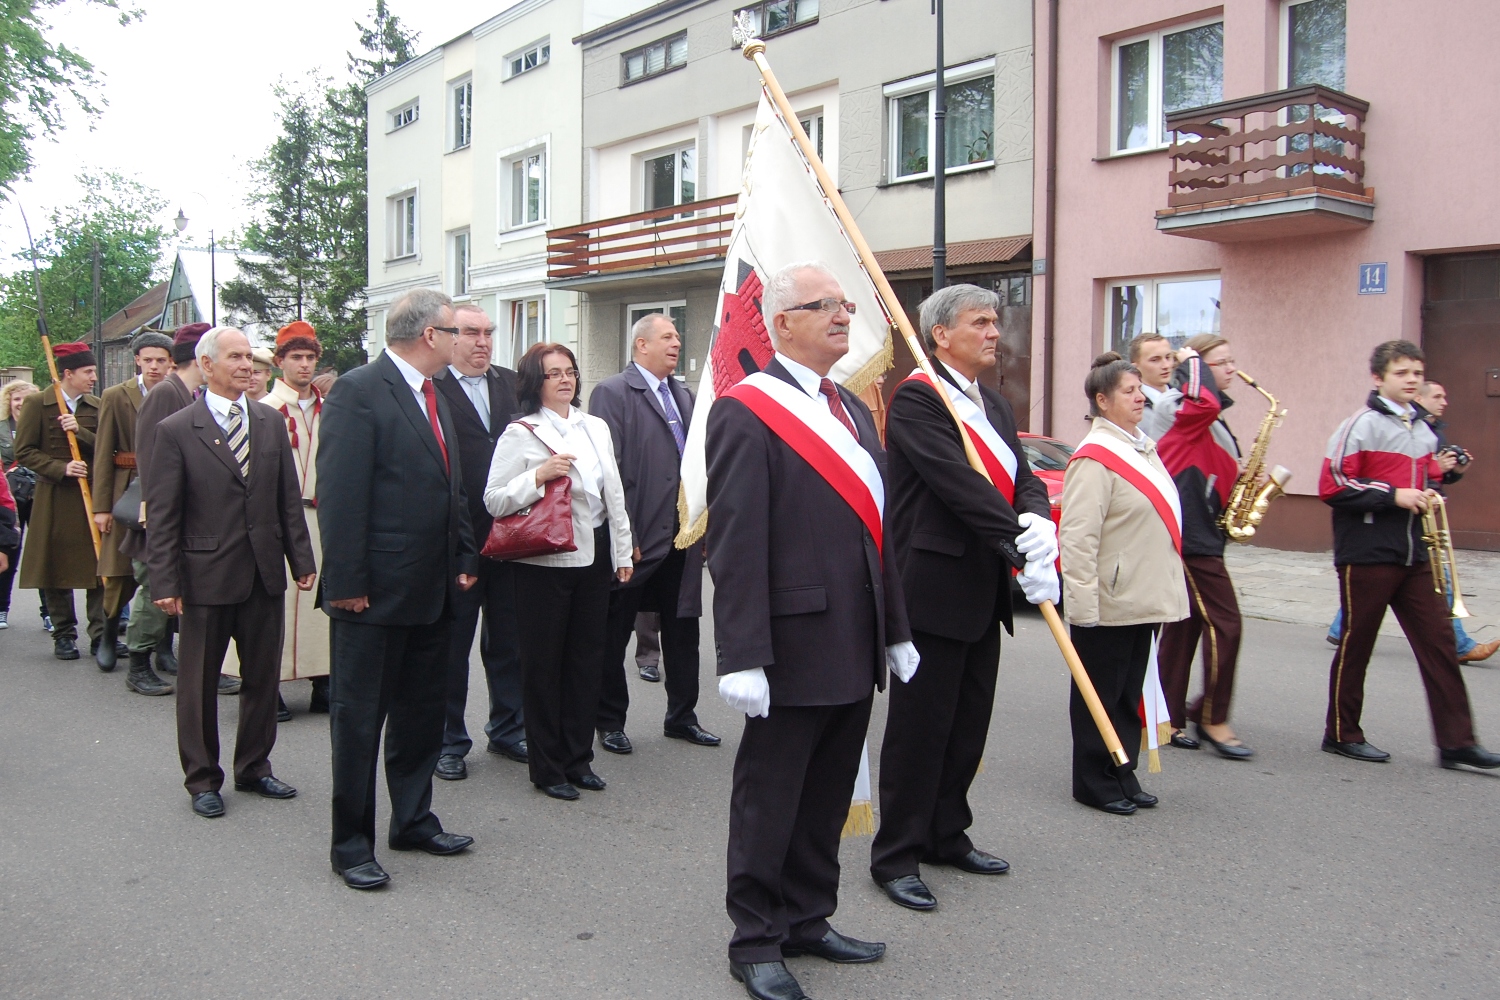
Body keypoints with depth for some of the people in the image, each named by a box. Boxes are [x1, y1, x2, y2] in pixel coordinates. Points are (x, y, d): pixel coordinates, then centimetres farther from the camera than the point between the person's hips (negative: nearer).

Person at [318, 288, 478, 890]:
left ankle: (414, 822, 31)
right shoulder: (358, 392, -12)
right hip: (375, 592, -8)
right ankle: (351, 845, 16)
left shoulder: (435, 398, 15)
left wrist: (464, 558, 12)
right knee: (359, 718, 4)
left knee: (424, 712, 17)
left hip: (433, 590, 9)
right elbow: (339, 495, -17)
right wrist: (346, 582, -20)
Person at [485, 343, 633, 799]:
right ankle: (547, 766, 15)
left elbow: (614, 495, 14)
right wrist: (538, 476, -21)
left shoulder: (596, 428, 11)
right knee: (543, 662, 4)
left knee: (586, 657, 10)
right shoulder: (520, 433, -5)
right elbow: (494, 501, -9)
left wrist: (623, 552, 12)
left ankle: (578, 758, 23)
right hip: (544, 561, -5)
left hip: (593, 557, 5)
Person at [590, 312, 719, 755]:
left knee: (682, 628, 13)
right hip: (634, 537, -6)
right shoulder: (612, 393, -7)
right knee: (615, 634, 7)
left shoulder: (684, 396, 14)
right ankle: (610, 721, 21)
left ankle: (681, 716, 27)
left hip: (681, 537, 7)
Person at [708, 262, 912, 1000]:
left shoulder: (852, 408, 15)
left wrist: (895, 630, 16)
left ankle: (807, 920, 33)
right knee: (770, 800, 6)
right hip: (794, 648, -8)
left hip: (856, 648, 8)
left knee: (827, 799, 17)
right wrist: (742, 656, -20)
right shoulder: (745, 413, -11)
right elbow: (735, 544, -16)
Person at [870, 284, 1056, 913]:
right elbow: (958, 483, -21)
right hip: (934, 588, -8)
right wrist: (1020, 549, -24)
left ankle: (947, 835, 31)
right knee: (920, 726, 0)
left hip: (984, 593, 9)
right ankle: (895, 855, 12)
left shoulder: (995, 406, 16)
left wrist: (1036, 523, -14)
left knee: (968, 724, 16)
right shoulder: (917, 398, -12)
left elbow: (1025, 480, 9)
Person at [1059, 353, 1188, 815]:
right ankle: (1094, 784, 16)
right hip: (1108, 603, -8)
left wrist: (1160, 592, 20)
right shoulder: (1095, 457, -15)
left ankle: (1123, 776, 26)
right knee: (1100, 695, 4)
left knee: (1129, 695, 16)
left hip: (1143, 599, 9)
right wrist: (1083, 603, -24)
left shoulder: (1143, 448, 13)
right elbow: (1077, 536, -21)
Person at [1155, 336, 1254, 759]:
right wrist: (1192, 361, -19)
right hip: (1191, 538, -10)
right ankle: (1213, 718, 4)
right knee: (1224, 625, -6)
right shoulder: (1192, 414, -12)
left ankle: (1169, 717, 19)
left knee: (1184, 627, 12)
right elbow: (1204, 399, -37)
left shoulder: (1212, 423, 18)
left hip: (1201, 535, 10)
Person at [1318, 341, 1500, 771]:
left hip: (1413, 556, 7)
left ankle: (1456, 740, 8)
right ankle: (1342, 733, 16)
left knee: (1439, 642, 3)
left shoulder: (1424, 432, 15)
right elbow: (1332, 486, -15)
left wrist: (1430, 493, 6)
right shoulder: (1360, 426, -8)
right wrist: (1393, 496, -17)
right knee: (1356, 644, 3)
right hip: (1367, 555, -7)